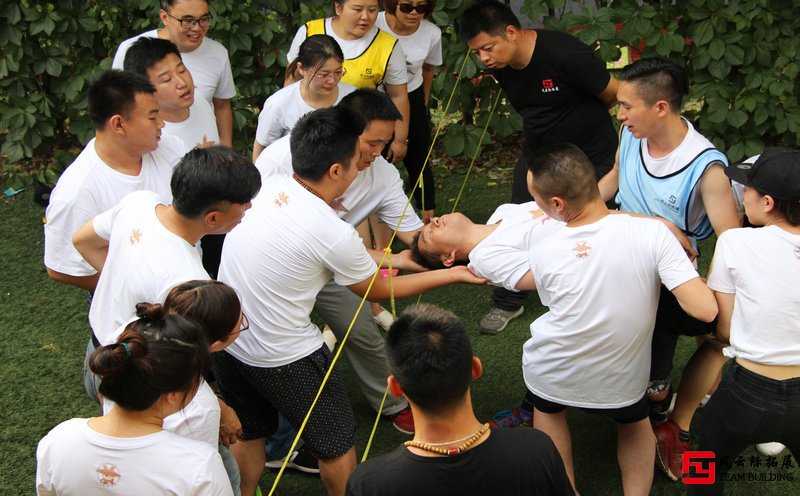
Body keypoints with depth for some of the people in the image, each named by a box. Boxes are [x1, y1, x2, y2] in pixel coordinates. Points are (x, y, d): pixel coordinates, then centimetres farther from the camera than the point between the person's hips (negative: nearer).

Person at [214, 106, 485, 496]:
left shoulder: (269, 186, -7)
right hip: (283, 358, -6)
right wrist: (454, 275, 4)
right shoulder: (335, 235, -25)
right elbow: (379, 291, -5)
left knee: (246, 434, 27)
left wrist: (389, 257, 11)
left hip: (225, 340, 7)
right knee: (336, 443, 17)